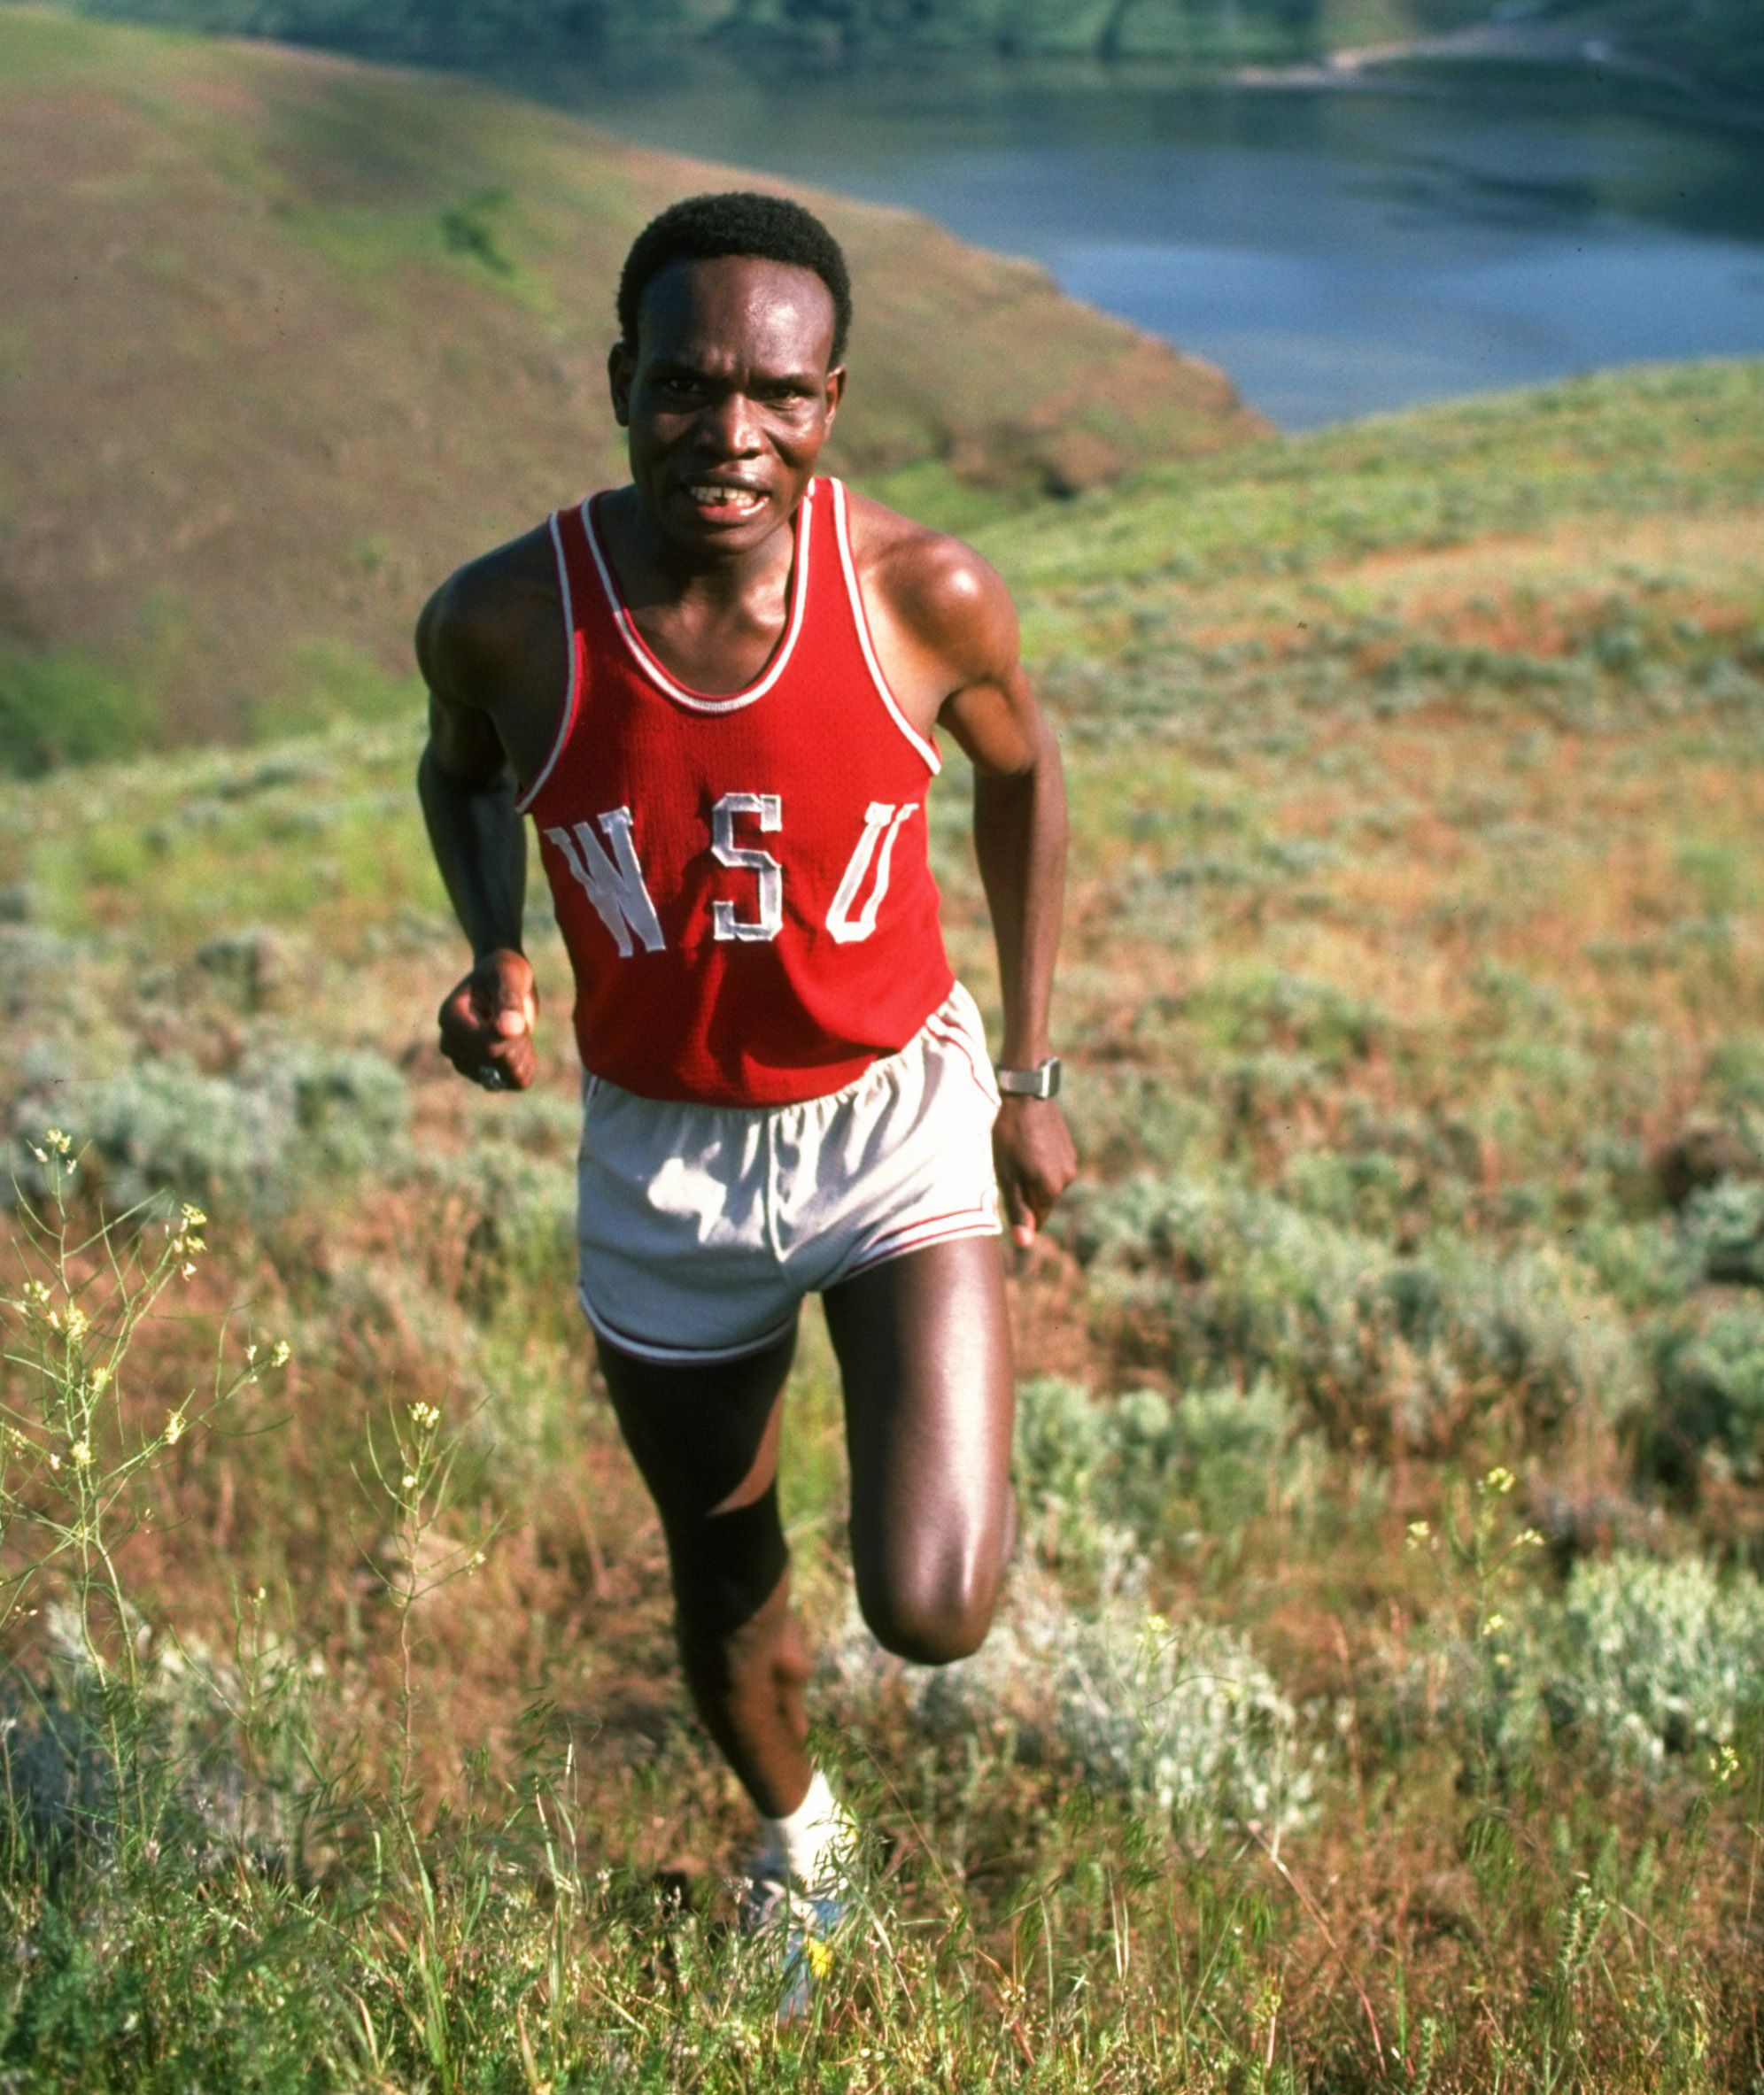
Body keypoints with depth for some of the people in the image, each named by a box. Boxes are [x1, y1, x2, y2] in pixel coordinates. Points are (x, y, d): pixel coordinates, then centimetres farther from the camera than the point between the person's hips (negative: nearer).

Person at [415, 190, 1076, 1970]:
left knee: (934, 1612, -16)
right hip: (663, 1157, 2)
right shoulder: (505, 618, -19)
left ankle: (942, 1411, 22)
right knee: (723, 1579, 20)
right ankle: (795, 1837, 53)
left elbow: (1019, 769, 2)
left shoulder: (928, 597, -20)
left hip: (896, 1110, -1)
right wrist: (492, 954, -14)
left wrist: (1031, 1077, 5)